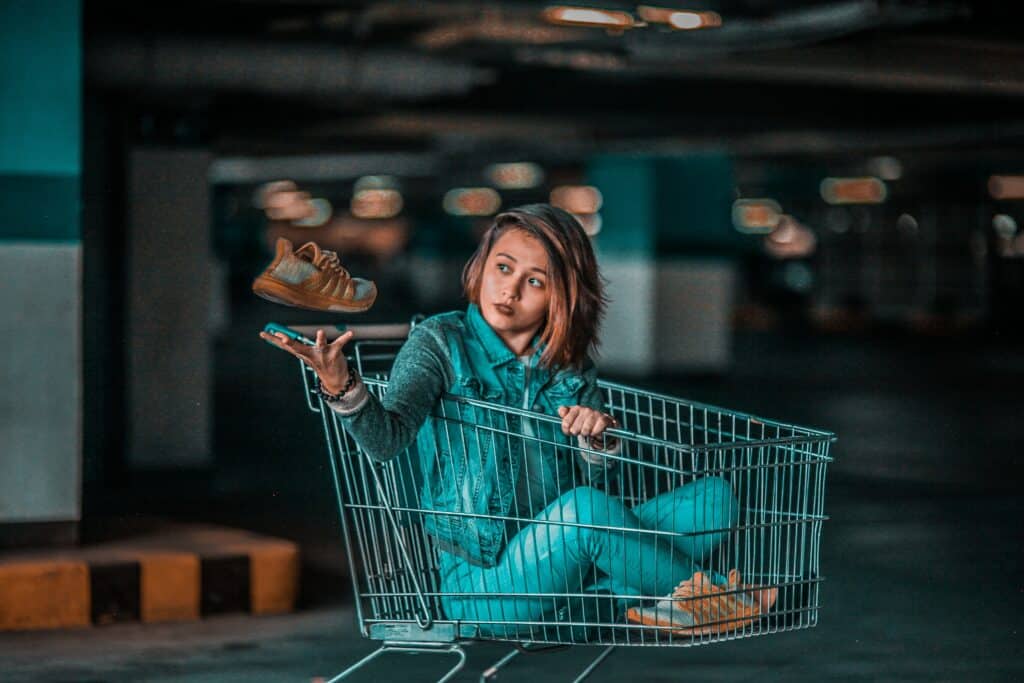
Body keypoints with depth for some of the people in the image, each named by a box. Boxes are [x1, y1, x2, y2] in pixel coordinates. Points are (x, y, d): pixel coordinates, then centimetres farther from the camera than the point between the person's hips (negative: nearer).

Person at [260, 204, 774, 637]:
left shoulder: (570, 363, 8)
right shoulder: (440, 342, -5)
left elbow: (595, 480, 7)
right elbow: (386, 440, -21)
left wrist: (598, 442, -16)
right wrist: (340, 385, -41)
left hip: (558, 555, 5)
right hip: (479, 580, -5)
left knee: (715, 496, -5)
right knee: (584, 507, -33)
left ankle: (599, 597, -20)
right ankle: (705, 595, -11)